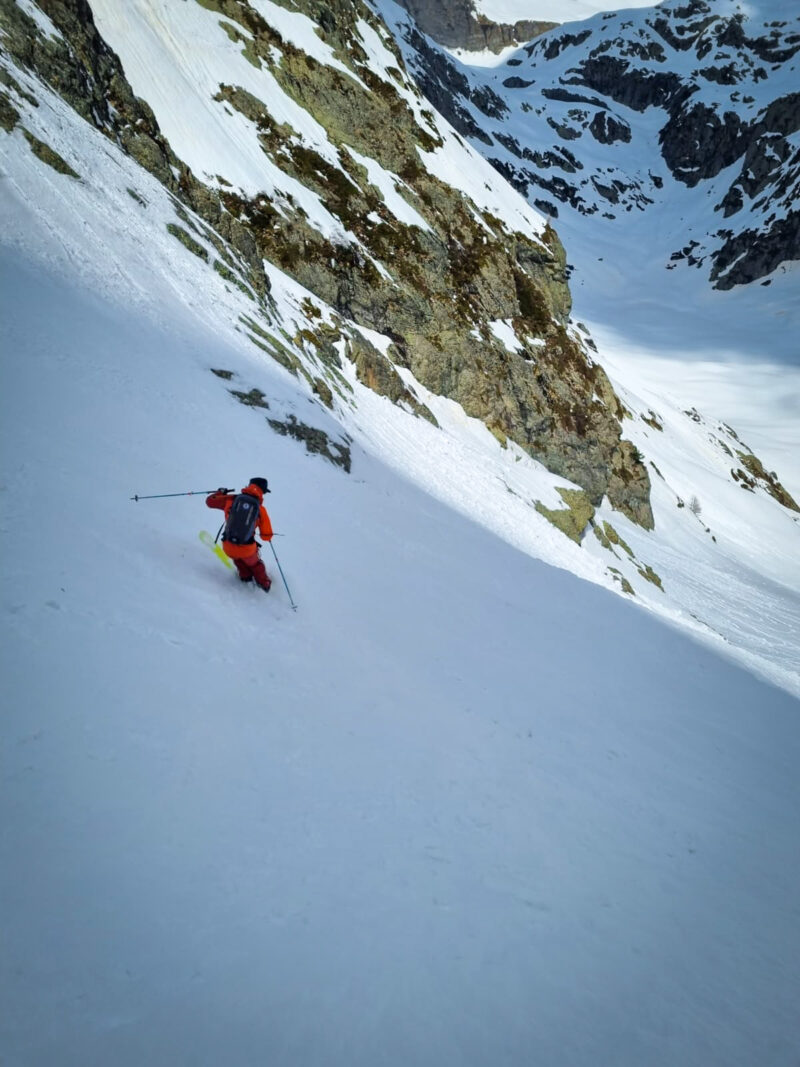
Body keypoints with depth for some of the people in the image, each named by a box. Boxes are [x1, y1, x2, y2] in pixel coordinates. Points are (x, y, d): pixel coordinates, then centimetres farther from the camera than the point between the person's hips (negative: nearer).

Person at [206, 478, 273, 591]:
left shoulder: (231, 499, -4)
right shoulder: (260, 510, -6)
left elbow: (210, 501, 9)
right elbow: (267, 537, -3)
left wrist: (220, 492, 28)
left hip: (228, 547, 1)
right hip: (247, 550, -1)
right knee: (254, 564, 34)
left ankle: (245, 576, 52)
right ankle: (264, 584, 53)